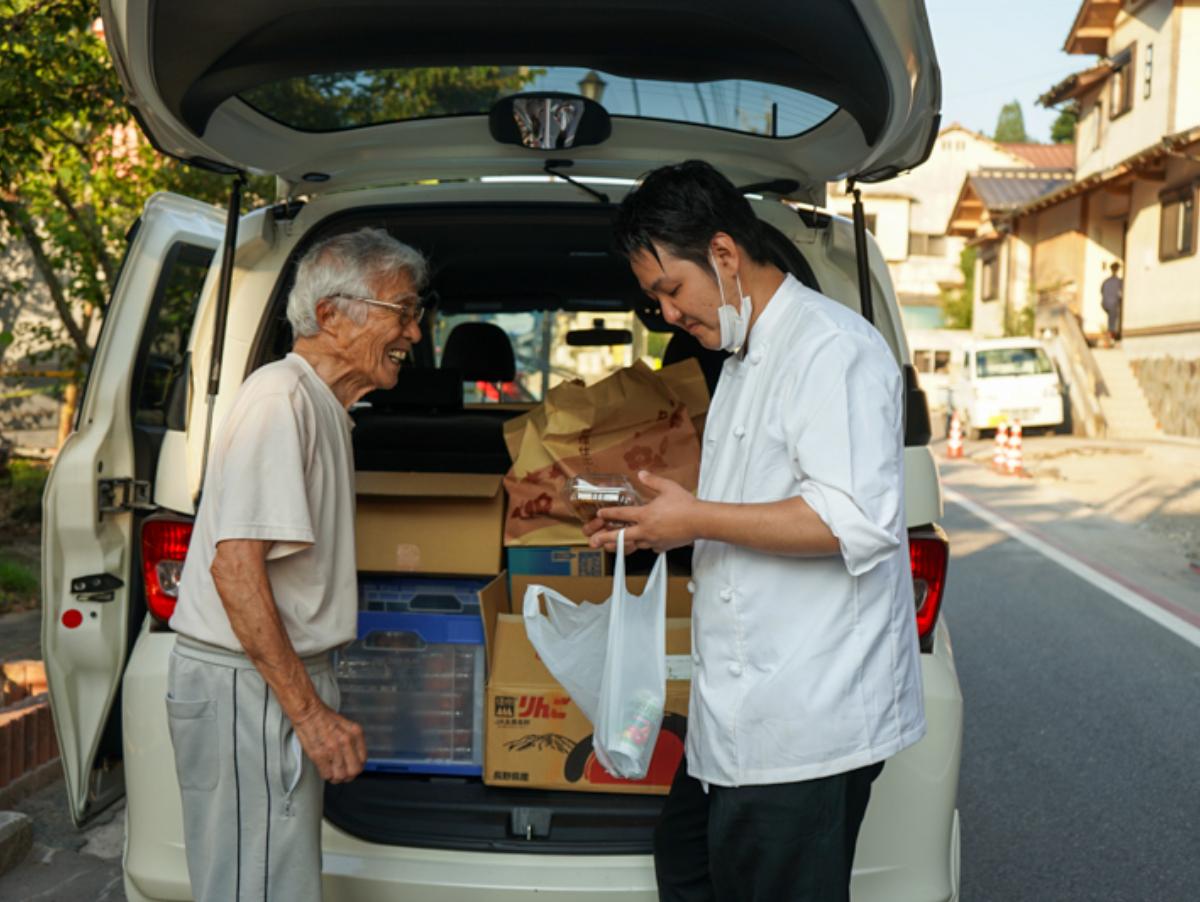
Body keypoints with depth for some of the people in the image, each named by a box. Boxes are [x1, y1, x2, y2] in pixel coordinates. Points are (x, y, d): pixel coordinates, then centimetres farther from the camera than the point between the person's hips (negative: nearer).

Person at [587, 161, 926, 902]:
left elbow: (859, 521, -27)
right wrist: (666, 526, 11)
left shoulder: (830, 348, -16)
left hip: (808, 722, -10)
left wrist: (698, 520, -20)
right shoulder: (749, 358, 16)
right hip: (746, 709, 10)